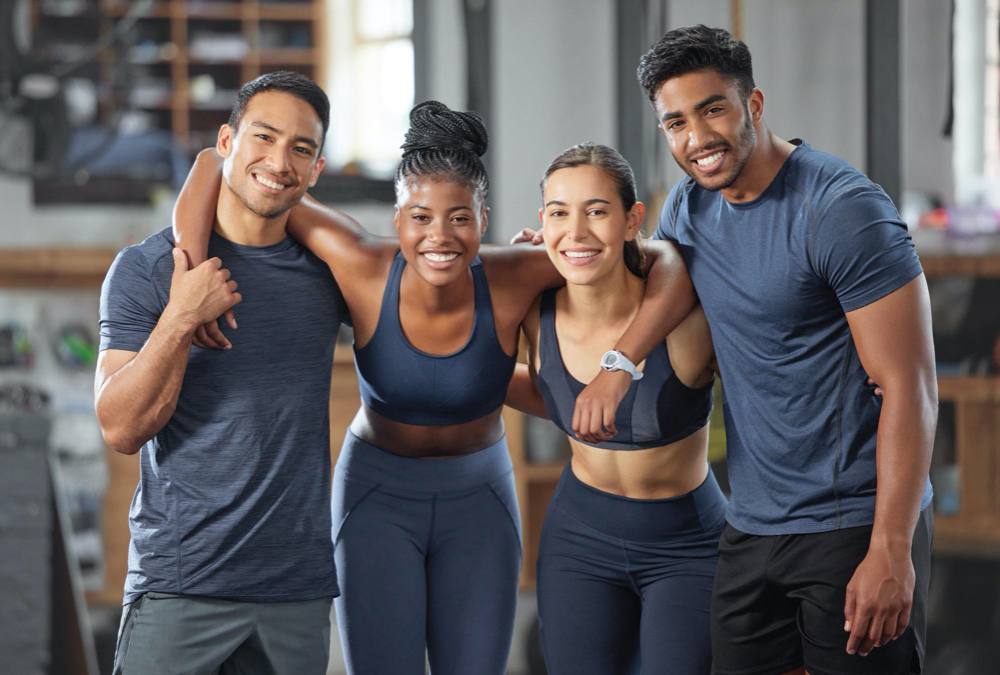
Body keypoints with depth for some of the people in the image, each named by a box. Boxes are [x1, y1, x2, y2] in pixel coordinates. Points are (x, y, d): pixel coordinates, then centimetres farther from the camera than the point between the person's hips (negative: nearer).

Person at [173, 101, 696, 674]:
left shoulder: (512, 277, -25)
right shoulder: (364, 267, -27)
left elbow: (672, 265, -26)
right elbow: (218, 168, -23)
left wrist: (617, 369, -38)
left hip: (477, 500, 1)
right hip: (378, 497, -1)